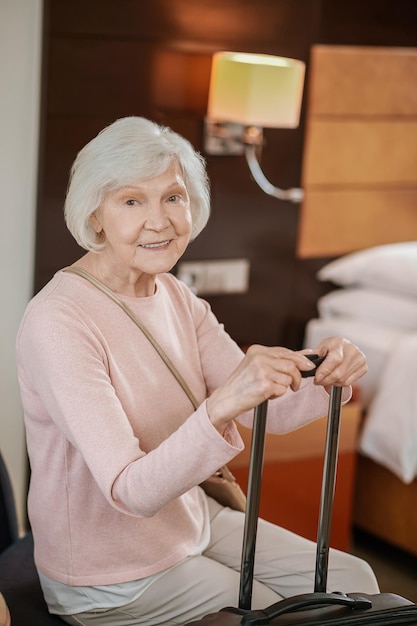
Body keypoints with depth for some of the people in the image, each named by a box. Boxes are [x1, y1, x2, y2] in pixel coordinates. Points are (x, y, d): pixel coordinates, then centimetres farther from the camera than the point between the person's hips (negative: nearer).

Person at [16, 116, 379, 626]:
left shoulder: (176, 298, 1)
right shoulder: (58, 323, -26)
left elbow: (268, 411, -3)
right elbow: (130, 493, -32)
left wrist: (325, 377, -24)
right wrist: (220, 406, -47)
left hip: (193, 521, 8)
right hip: (113, 581, -8)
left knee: (353, 581, 9)